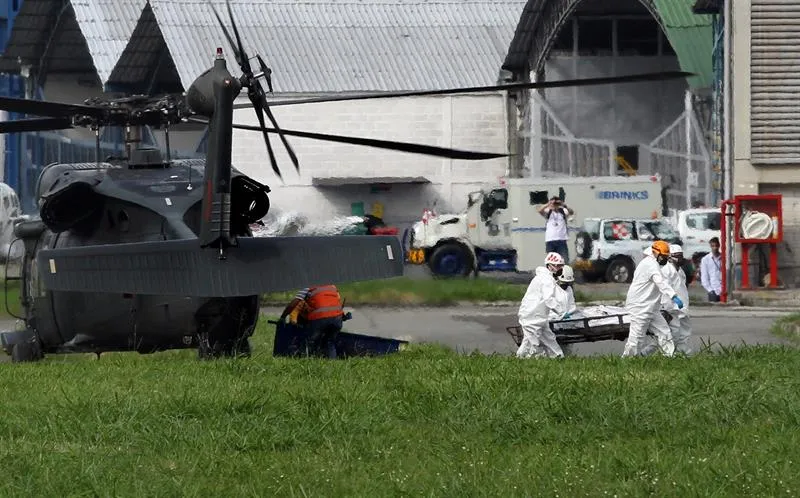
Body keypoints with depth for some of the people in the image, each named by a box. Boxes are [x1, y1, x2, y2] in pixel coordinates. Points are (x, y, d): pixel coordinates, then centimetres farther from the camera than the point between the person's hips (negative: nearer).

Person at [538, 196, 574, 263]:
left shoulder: (563, 211, 7)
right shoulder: (548, 212, 5)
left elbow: (571, 212, -12)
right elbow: (540, 211, -14)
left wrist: (564, 205, -29)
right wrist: (549, 204, -29)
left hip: (562, 240, 0)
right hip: (550, 240, 0)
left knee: (565, 259, -4)